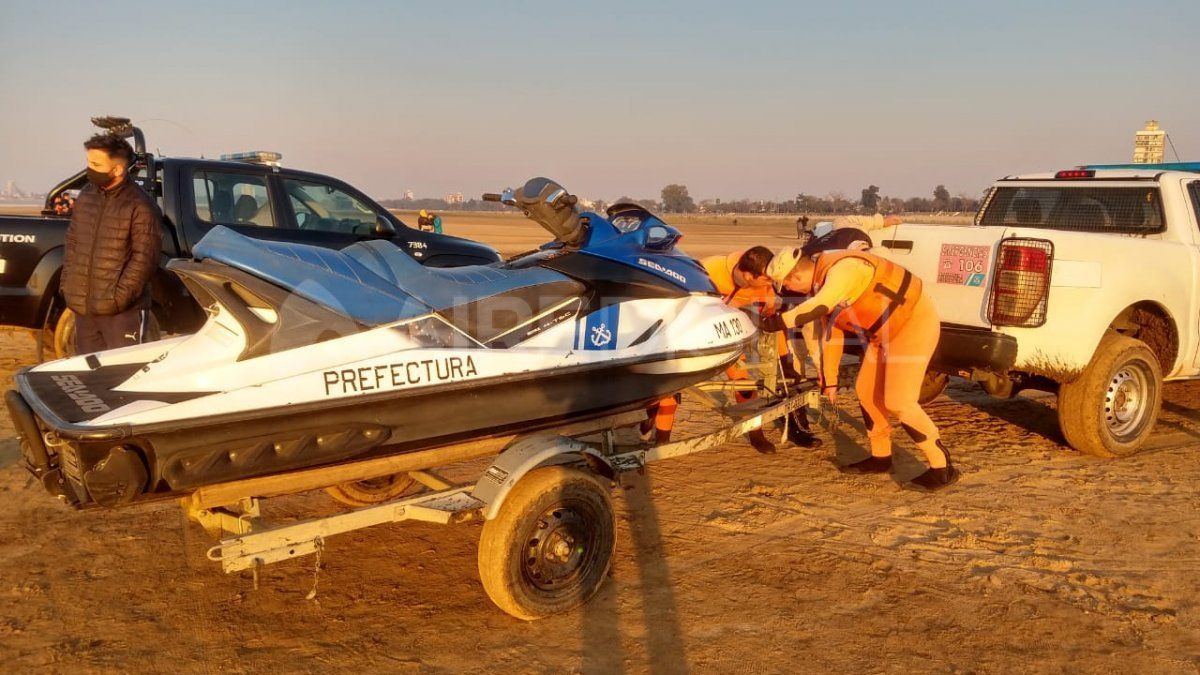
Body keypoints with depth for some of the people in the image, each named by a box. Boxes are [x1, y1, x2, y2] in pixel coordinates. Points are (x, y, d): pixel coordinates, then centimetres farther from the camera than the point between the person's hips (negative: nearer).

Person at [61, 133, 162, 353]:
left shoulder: (140, 207, -12)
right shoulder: (85, 196, 10)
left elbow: (144, 258, -16)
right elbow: (72, 242, 18)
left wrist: (120, 297, -20)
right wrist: (67, 282, 10)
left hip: (122, 312, -7)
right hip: (82, 307, 7)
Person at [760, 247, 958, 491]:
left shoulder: (842, 268, -28)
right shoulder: (820, 285, 3)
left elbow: (817, 307, -45)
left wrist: (777, 321, -34)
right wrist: (829, 380, 18)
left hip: (915, 321, -10)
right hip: (885, 332, 10)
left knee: (898, 402, -13)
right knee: (866, 391, 12)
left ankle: (942, 469, -2)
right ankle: (881, 457, 29)